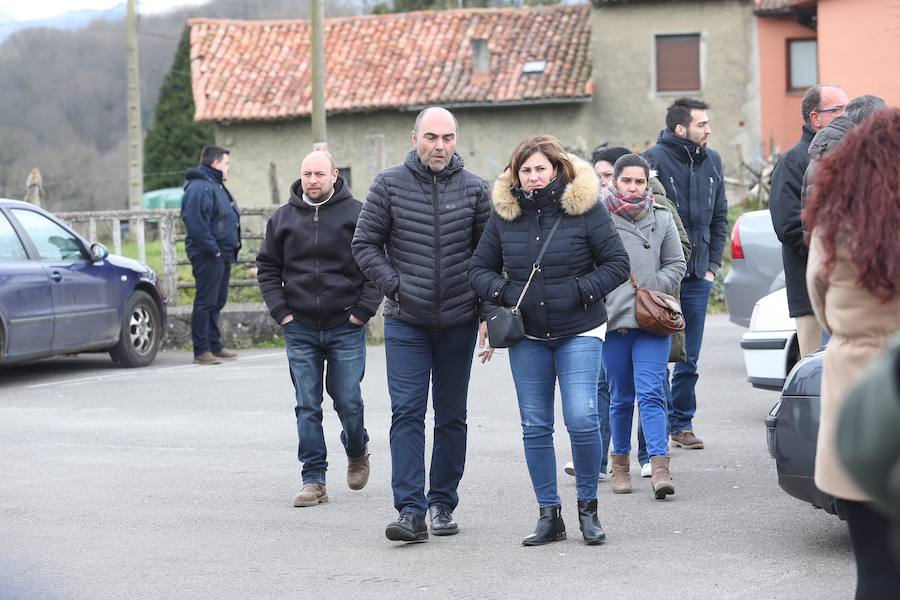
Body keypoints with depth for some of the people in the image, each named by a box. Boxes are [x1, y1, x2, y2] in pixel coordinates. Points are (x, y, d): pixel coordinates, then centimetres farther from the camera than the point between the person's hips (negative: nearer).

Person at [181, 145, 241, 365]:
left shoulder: (216, 186, 19)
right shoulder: (199, 187, -15)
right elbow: (196, 223, -25)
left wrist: (231, 246, 15)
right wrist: (213, 249, -23)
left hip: (222, 254, 10)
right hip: (208, 256, -10)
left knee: (217, 302, 14)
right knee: (206, 302, -8)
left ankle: (215, 347, 21)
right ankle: (201, 351, -6)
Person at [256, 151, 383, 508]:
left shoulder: (357, 214, -1)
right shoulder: (283, 218, 6)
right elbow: (267, 268, 12)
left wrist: (362, 311, -7)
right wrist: (281, 312, 2)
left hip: (345, 328, -2)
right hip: (300, 329, 2)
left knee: (348, 401, 1)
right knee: (307, 407, 1)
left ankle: (357, 452, 31)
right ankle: (314, 481, 4)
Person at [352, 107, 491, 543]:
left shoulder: (474, 189, 2)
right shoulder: (389, 185, -2)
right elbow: (365, 244, 3)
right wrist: (395, 286, -6)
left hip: (459, 322, 2)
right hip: (406, 322, -2)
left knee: (452, 416, 10)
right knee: (407, 413, -9)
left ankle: (443, 504, 20)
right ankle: (411, 511, -13)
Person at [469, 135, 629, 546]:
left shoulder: (585, 208, -6)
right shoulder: (504, 215, 4)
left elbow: (617, 264, -4)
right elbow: (479, 268, 12)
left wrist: (580, 290, -14)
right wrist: (501, 292, -7)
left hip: (578, 332, -3)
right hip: (527, 336, 3)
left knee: (581, 419, -14)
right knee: (535, 426, 4)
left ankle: (587, 507, 5)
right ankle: (549, 515, 13)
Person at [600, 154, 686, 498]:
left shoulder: (661, 218, 8)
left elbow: (676, 264, 15)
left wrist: (652, 288, -1)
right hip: (612, 318, -1)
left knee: (651, 394, -10)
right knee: (621, 398, 8)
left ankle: (659, 467, -16)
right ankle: (620, 463, 21)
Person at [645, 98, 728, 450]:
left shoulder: (711, 162, 9)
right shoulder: (655, 159, -10)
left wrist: (712, 265, 10)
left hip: (697, 277, 5)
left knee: (689, 358, 9)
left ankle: (681, 422, 19)